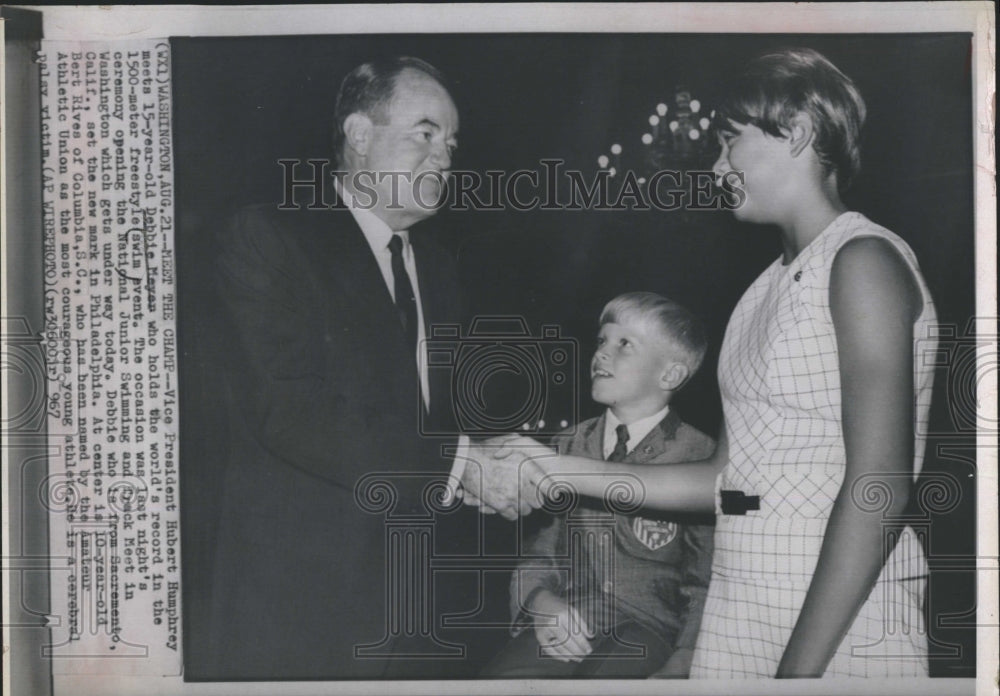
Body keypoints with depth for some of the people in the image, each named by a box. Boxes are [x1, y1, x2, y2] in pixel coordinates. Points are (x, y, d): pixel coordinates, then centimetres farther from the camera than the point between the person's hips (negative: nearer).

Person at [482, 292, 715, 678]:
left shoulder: (699, 458, -2)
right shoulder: (568, 445, 11)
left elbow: (706, 588, 0)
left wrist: (678, 670, -15)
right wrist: (542, 601, -6)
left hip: (648, 623, -3)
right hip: (567, 622, 3)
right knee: (503, 675, -25)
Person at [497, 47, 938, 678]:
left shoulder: (862, 260, -10)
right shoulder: (769, 287, 13)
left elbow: (881, 487, -18)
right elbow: (728, 480, 10)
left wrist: (800, 666, -21)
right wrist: (562, 472, 8)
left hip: (843, 620, -7)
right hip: (738, 611, 7)